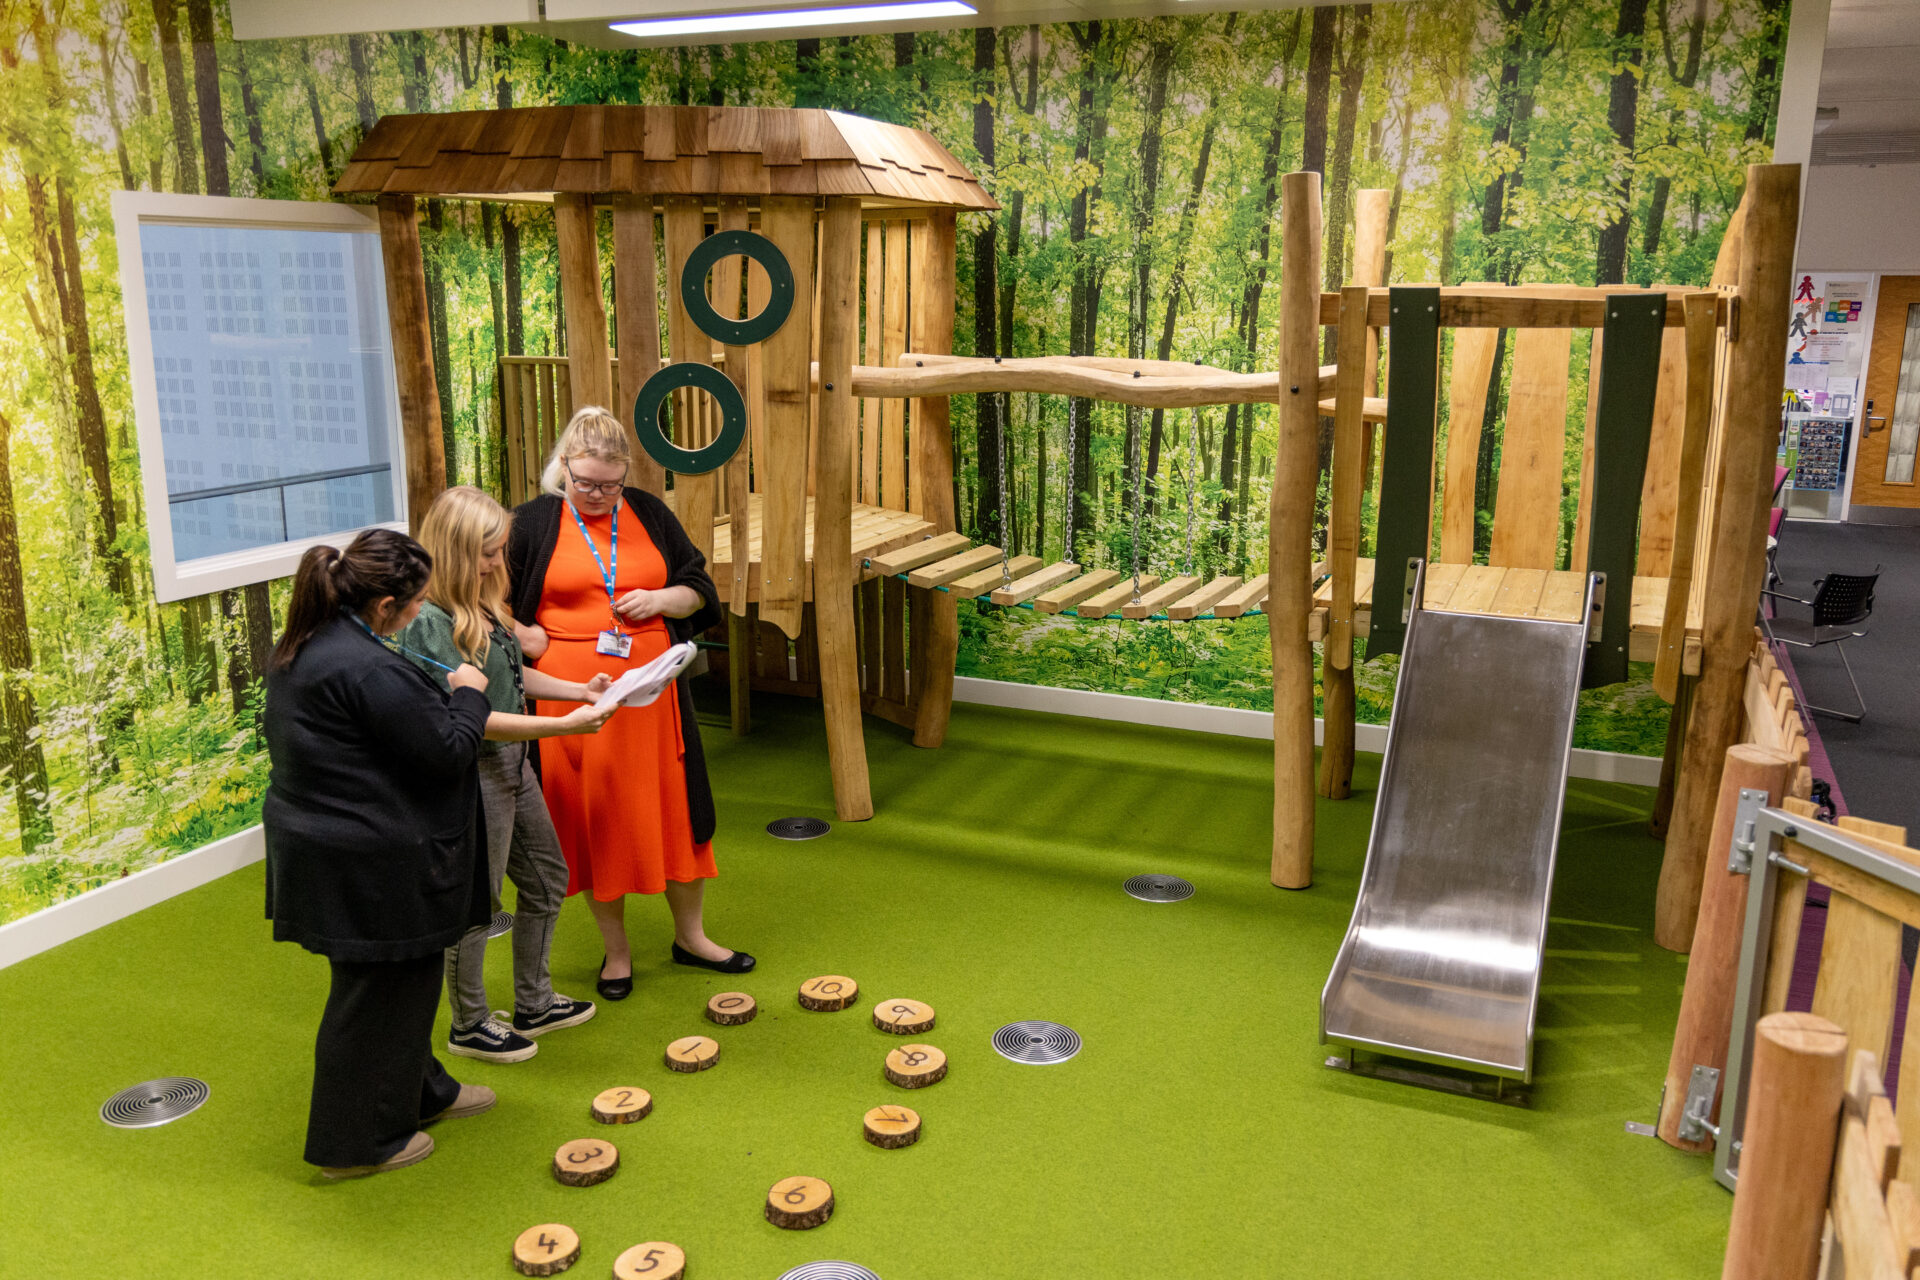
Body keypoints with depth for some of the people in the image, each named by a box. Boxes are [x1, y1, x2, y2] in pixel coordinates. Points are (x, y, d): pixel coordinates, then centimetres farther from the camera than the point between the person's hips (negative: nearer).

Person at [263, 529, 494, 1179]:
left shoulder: (300, 648, 5)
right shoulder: (369, 670, -27)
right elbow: (448, 751, -23)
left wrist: (441, 697, 9)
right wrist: (468, 693, -6)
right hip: (369, 865, -10)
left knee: (401, 979, 24)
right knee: (377, 990, 6)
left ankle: (419, 1090, 42)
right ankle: (356, 1143, 22)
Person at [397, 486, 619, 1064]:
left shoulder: (483, 601, 5)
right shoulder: (429, 622, -24)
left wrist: (580, 690, 3)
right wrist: (564, 725, -26)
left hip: (512, 762, 10)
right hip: (473, 772, -10)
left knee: (547, 878, 20)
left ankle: (533, 1005, 38)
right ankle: (469, 1025, 27)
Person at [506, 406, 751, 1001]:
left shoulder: (649, 514, 8)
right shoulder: (532, 522, 1)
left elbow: (700, 589, 13)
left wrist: (661, 599, -6)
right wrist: (527, 637, -10)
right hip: (574, 695, -2)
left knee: (673, 808, 7)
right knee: (593, 817, 6)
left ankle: (690, 936, 26)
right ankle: (615, 949, 24)